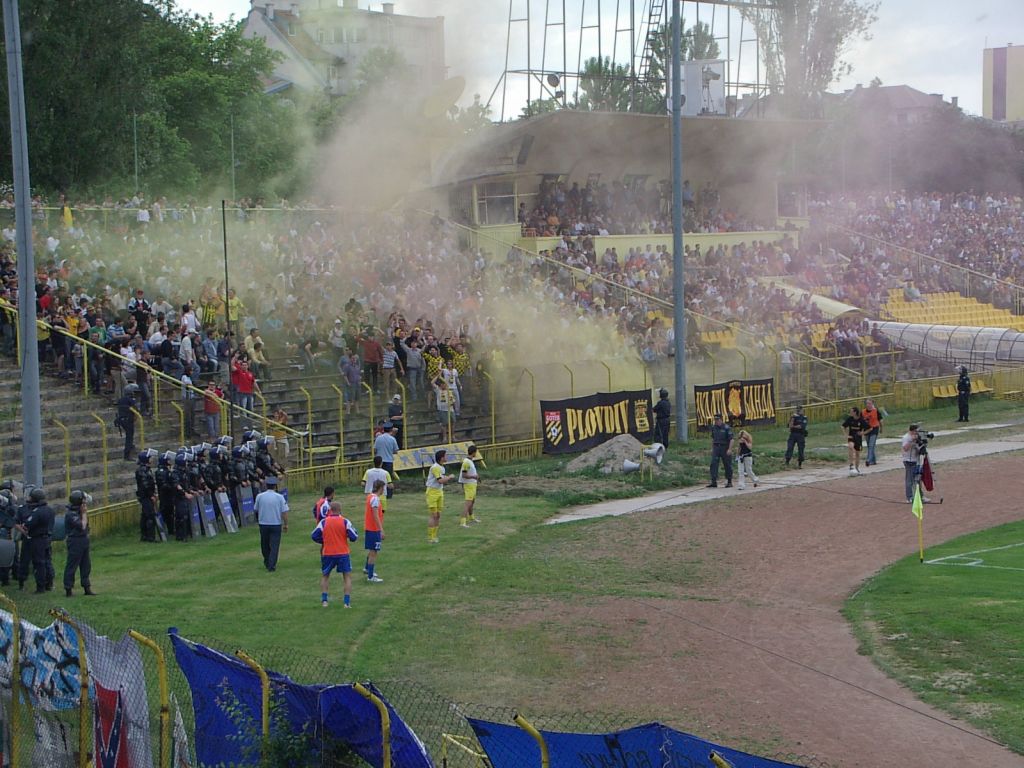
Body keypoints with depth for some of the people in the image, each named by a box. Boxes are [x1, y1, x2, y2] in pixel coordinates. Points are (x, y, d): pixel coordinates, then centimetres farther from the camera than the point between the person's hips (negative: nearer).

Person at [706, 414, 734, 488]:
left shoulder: (727, 428, -10)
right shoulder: (713, 427, 8)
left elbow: (731, 439, -12)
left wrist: (729, 449, -19)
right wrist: (712, 448, 16)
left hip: (725, 448, -5)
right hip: (716, 448, 5)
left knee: (727, 465, 3)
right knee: (713, 464, -8)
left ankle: (729, 482, 14)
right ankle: (714, 482, -9)